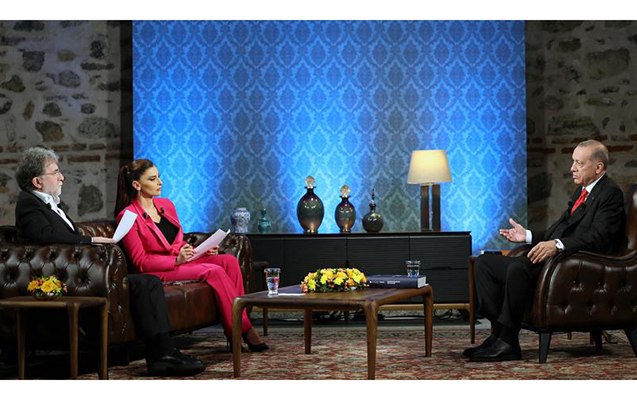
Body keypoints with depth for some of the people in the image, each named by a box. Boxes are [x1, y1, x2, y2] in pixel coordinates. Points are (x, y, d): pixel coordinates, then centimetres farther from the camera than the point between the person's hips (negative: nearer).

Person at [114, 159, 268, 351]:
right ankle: (243, 329, -22)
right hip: (156, 271, -7)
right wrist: (177, 260, -23)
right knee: (213, 271, -28)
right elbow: (141, 262, -11)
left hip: (180, 261, 7)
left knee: (229, 260, -18)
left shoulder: (166, 205, 14)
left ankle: (235, 332, -25)